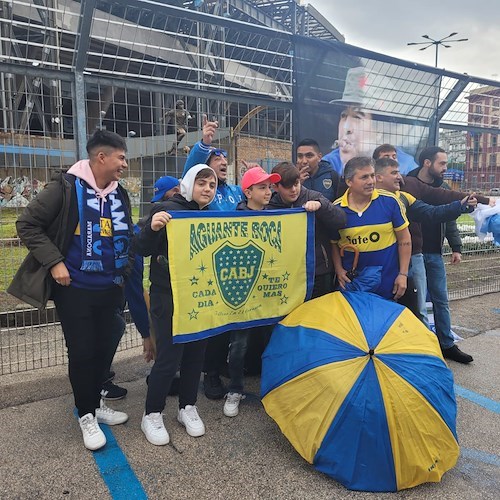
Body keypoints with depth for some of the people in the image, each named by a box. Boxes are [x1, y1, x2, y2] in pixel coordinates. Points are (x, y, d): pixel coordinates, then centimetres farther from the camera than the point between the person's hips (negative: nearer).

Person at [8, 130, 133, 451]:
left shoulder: (121, 195, 7)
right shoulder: (67, 187, -11)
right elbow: (27, 225, -9)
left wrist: (126, 269, 8)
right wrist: (54, 262, -16)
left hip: (111, 289, 6)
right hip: (75, 290, -5)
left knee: (104, 349, 14)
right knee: (82, 352, 3)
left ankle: (95, 403, 35)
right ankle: (86, 415, 23)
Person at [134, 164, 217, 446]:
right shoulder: (169, 209, -10)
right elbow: (143, 250, -14)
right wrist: (153, 228, -33)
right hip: (169, 297, -6)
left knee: (195, 353, 12)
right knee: (169, 357, -2)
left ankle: (188, 408, 31)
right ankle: (152, 415, 19)